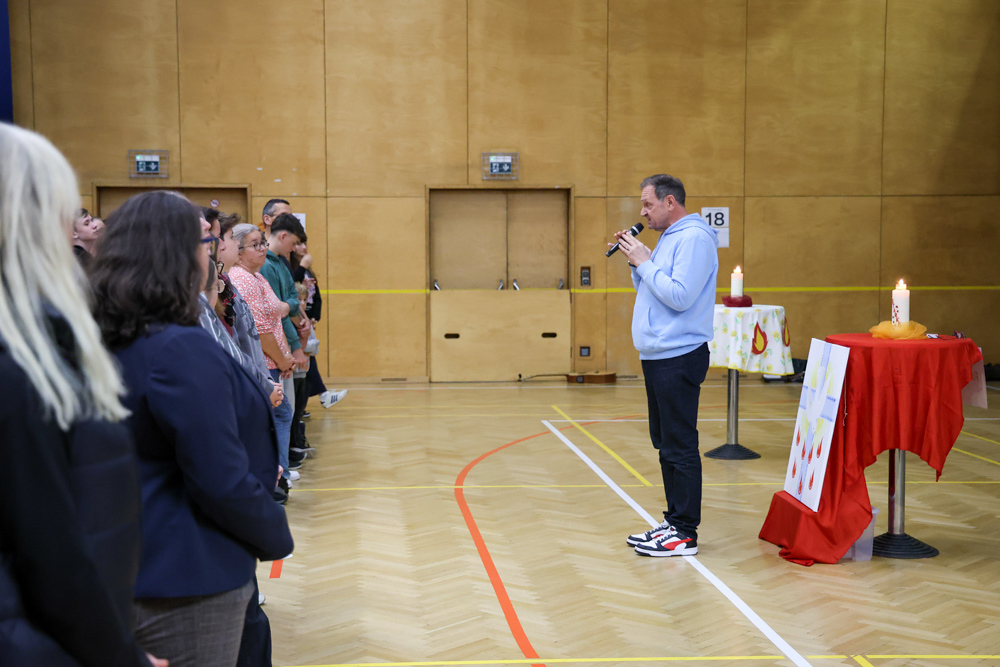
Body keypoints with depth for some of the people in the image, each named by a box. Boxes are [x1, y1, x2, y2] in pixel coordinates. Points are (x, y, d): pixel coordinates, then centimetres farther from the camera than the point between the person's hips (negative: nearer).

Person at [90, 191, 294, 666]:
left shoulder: (110, 342, 4)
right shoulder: (184, 350, -23)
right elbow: (221, 484, -24)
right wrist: (277, 538, -7)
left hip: (126, 571, 8)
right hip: (189, 586, -8)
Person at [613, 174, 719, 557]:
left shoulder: (694, 238, -13)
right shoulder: (669, 238, 18)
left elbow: (679, 296, -22)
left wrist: (644, 262, -14)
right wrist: (635, 261, 8)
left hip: (679, 357, -10)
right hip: (657, 355, 10)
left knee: (680, 447, -6)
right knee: (666, 444, 14)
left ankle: (685, 533, -1)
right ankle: (673, 521, 22)